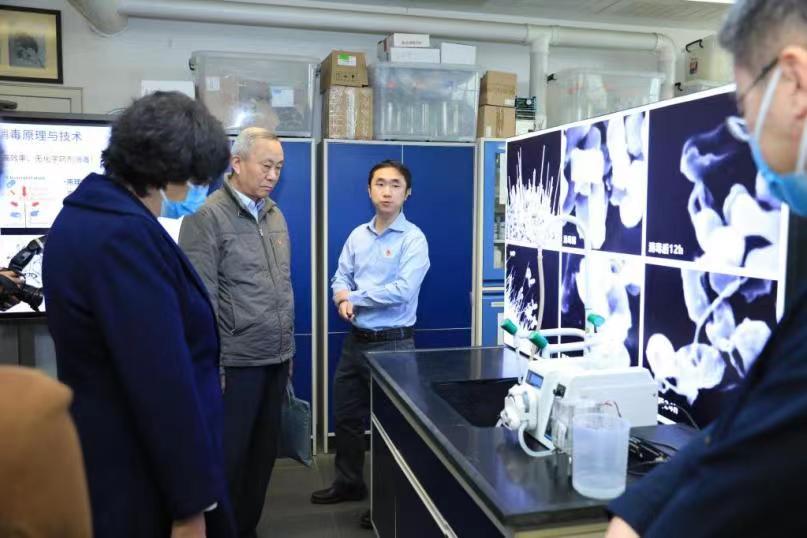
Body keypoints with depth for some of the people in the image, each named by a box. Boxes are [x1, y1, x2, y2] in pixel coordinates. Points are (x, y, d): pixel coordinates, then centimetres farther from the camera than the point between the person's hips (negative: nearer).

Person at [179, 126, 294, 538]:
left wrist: (289, 348, 15)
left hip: (277, 359, 7)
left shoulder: (275, 215, 10)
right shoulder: (207, 217, -11)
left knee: (263, 453, 17)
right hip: (236, 362, -7)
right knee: (229, 457, 7)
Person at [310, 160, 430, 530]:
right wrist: (343, 297, -16)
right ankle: (348, 483, 38)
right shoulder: (357, 235, 8)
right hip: (355, 340, 7)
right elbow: (339, 279, 7)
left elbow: (402, 291, -23)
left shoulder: (413, 239, -12)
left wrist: (353, 297, -13)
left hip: (392, 344, -6)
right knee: (345, 416, 17)